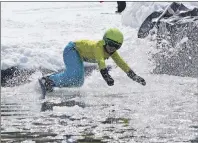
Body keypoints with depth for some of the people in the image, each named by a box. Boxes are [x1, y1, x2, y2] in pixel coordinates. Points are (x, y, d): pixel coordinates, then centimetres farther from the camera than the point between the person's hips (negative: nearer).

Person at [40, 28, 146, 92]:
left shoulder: (111, 52, -9)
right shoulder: (98, 47, -33)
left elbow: (121, 63, -3)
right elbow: (100, 62, -49)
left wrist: (135, 77, -7)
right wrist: (106, 76, -63)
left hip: (78, 55, 10)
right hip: (72, 50, -10)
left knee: (78, 82, 7)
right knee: (75, 74, -33)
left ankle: (50, 79, 7)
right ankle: (48, 81, -36)